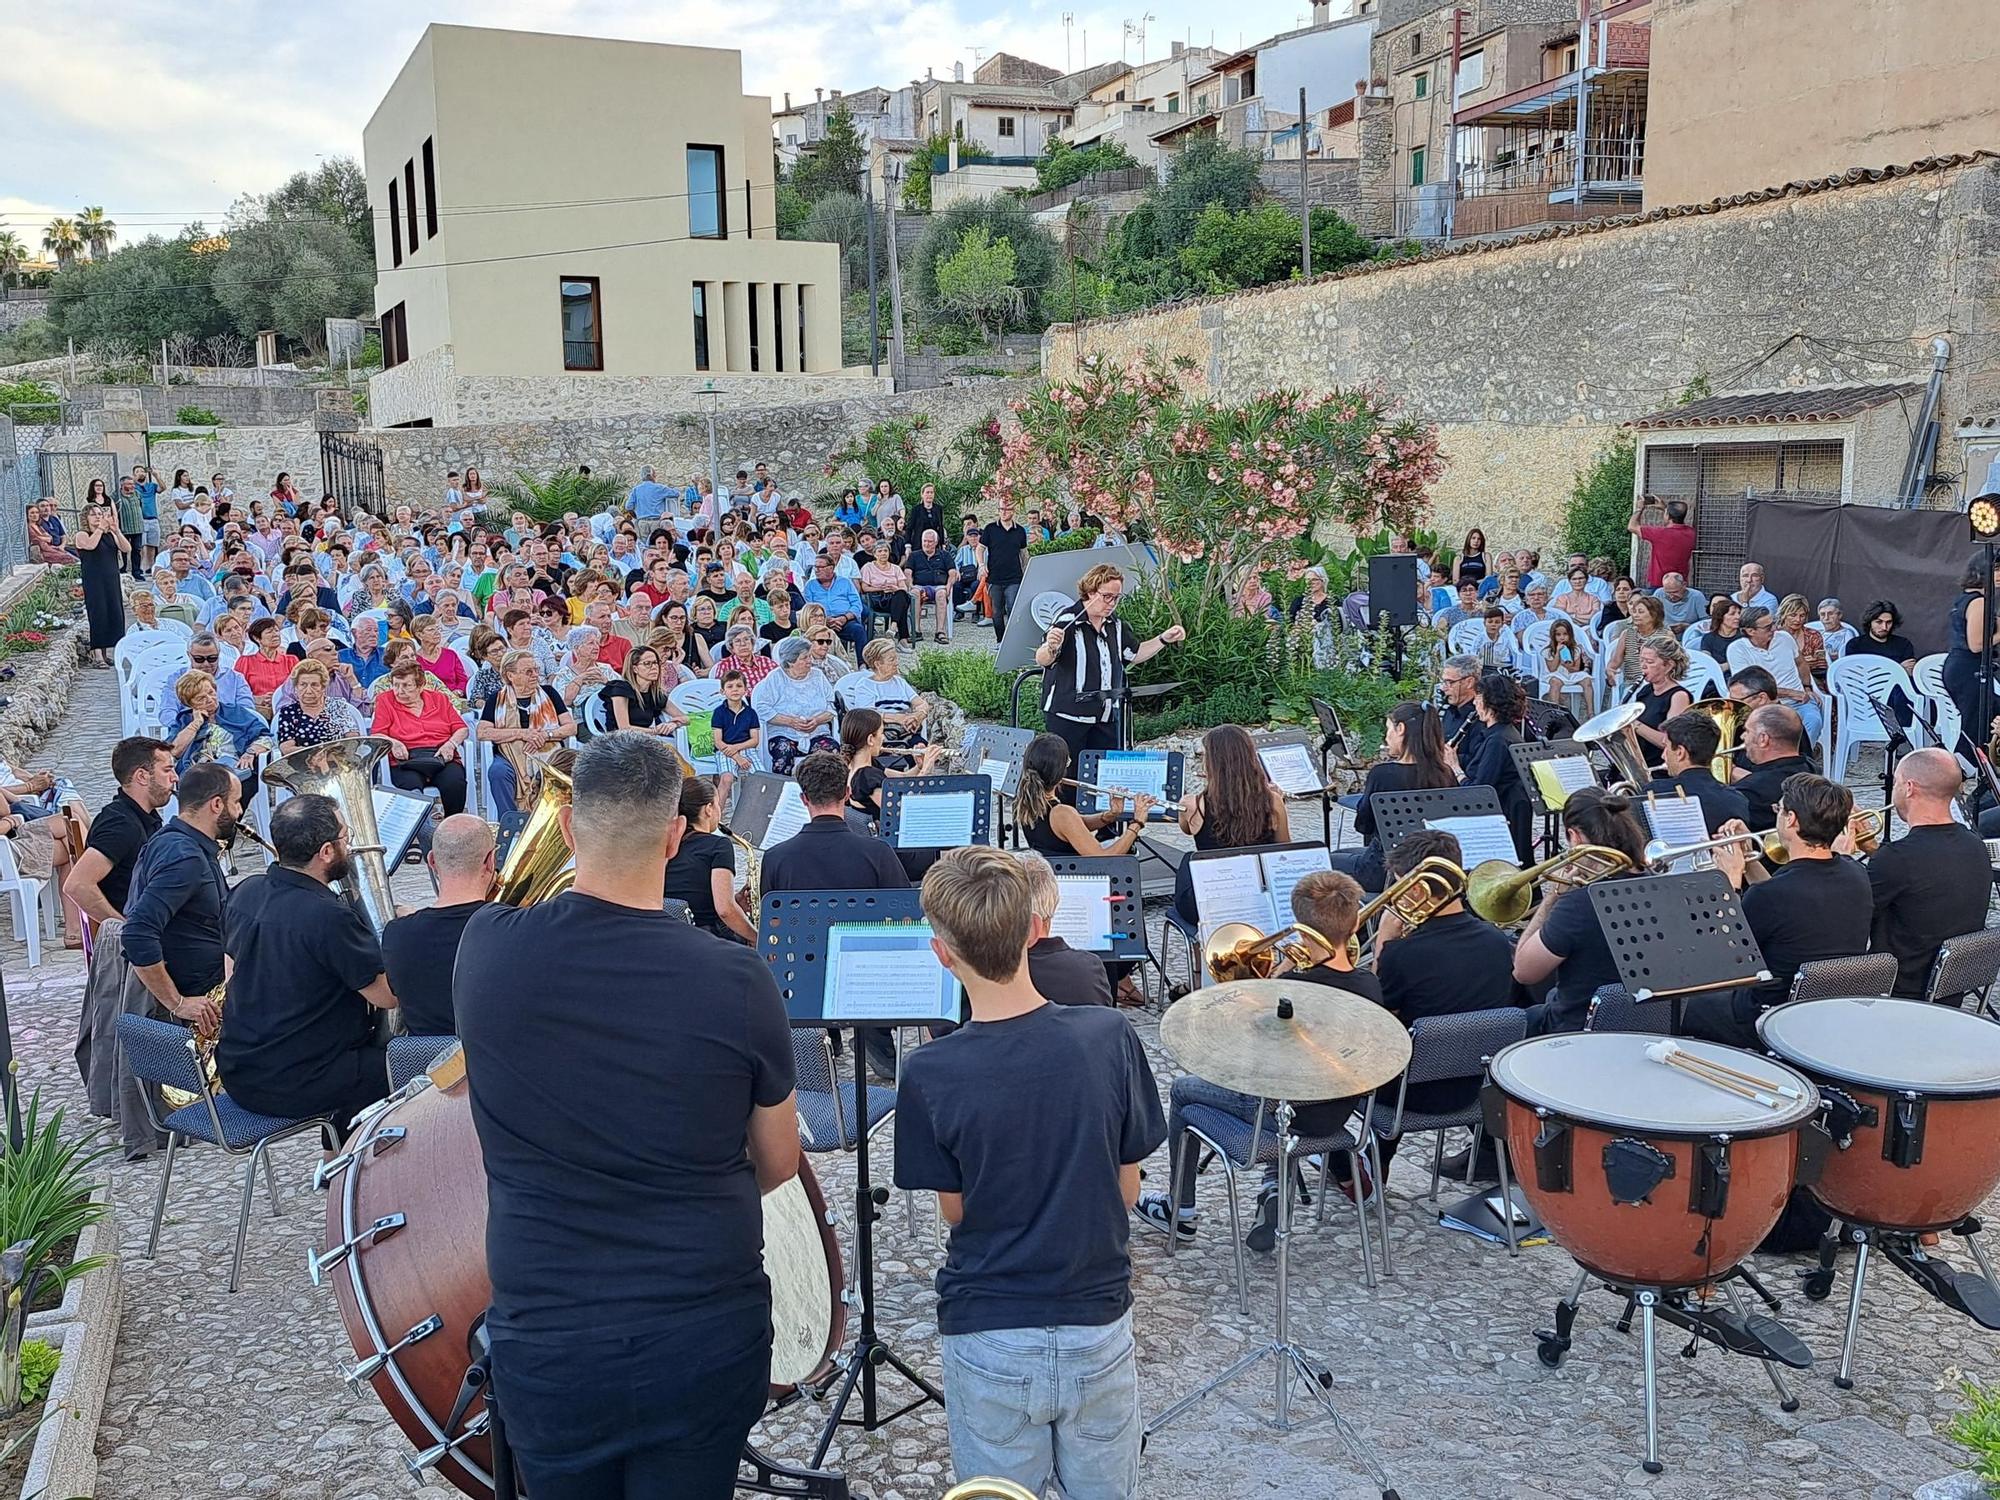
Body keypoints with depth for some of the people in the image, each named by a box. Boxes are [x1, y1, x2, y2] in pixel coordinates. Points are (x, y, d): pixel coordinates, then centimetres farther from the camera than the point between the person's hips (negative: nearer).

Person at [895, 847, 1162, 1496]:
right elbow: (1126, 1191, -2)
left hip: (990, 1339, -2)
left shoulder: (930, 1073, -19)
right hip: (1099, 1327, 2)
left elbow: (954, 1208, -3)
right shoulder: (1109, 1038, -14)